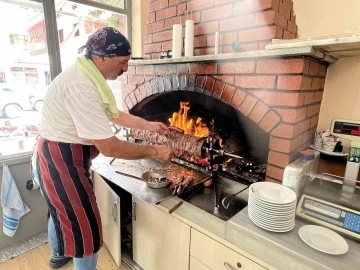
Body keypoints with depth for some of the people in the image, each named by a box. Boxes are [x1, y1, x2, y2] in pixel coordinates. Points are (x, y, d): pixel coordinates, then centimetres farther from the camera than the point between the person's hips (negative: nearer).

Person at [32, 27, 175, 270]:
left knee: (62, 210, 30)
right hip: (61, 159, -11)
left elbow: (114, 114, 12)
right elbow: (109, 147, -32)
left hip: (61, 156, 11)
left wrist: (148, 125, 6)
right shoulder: (80, 86, -30)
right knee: (85, 225, 3)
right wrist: (154, 152, -22)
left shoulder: (88, 77, 3)